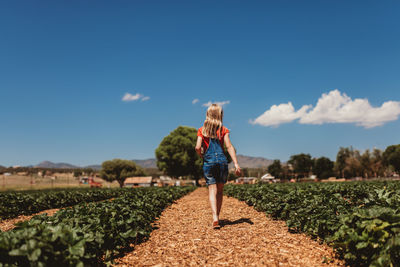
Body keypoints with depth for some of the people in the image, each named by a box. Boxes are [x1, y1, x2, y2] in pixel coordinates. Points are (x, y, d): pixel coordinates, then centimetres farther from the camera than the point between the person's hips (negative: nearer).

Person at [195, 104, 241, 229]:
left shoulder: (202, 130, 4)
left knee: (212, 190, -3)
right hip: (222, 161, 0)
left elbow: (198, 147, -7)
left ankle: (215, 218, -19)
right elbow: (229, 147, -5)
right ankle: (217, 217, 20)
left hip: (208, 162, 0)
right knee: (220, 190, 12)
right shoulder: (223, 130, 3)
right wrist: (236, 164, -8)